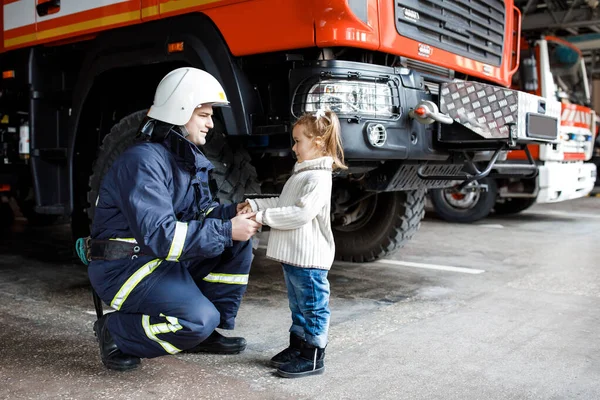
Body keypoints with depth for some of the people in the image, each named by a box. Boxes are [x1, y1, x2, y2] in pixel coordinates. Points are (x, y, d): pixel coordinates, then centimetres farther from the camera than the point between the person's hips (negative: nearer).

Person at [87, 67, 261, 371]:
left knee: (240, 244, 0)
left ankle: (208, 332, 8)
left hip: (164, 257, 9)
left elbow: (201, 210, 15)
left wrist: (232, 213, -8)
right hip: (123, 266, -9)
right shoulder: (144, 160, -22)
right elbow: (158, 235, -30)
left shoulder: (190, 158, 8)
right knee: (199, 319, -25)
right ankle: (114, 332, -2)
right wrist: (226, 230, -26)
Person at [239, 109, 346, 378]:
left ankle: (313, 357, 10)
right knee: (298, 305, 19)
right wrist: (255, 204, 8)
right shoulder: (301, 173, 16)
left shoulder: (319, 178, -17)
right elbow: (282, 202, 20)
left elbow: (301, 213, -26)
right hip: (293, 255, 10)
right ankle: (297, 346, 31)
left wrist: (264, 217, -21)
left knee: (313, 306, 1)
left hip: (309, 257, -10)